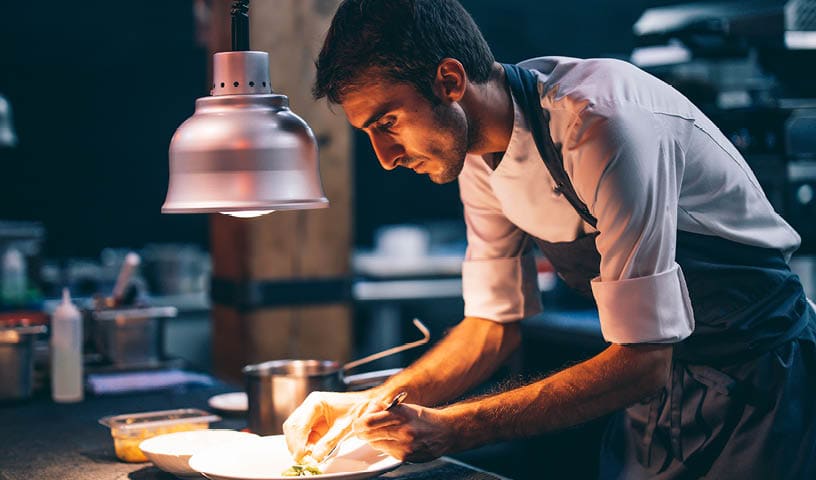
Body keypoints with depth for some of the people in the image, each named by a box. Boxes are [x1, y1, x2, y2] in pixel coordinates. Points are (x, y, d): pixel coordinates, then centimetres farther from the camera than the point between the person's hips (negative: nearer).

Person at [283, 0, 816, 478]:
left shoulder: (602, 126, -32)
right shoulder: (476, 150, -7)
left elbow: (640, 362, -31)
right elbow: (494, 325, 2)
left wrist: (450, 429, -32)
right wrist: (369, 403, -12)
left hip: (754, 366, -6)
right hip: (659, 374, 6)